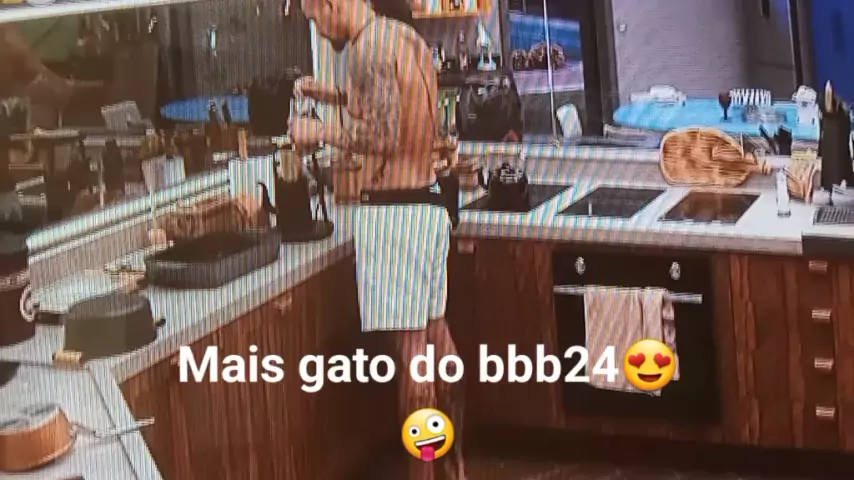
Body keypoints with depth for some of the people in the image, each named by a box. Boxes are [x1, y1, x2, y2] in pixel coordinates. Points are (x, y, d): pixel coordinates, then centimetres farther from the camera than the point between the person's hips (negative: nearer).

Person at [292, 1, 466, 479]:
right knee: (436, 333, 17)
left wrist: (319, 132, -11)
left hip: (395, 211, -10)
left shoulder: (368, 45, -16)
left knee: (412, 350, -4)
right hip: (428, 203, 10)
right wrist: (333, 95, 23)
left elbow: (382, 137, -24)